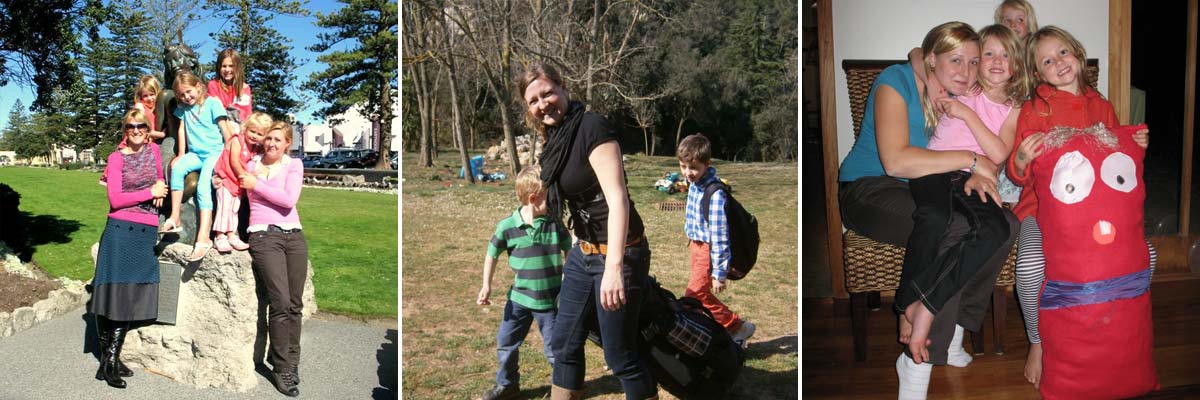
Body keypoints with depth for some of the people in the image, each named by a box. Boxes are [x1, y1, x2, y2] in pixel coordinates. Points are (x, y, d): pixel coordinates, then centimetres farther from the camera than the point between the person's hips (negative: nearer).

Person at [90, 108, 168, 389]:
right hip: (120, 229, -4)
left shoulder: (153, 150, 11)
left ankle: (111, 359, 12)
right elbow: (115, 199, -9)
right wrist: (150, 192, -7)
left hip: (146, 232, 4)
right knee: (114, 291, -4)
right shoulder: (116, 158, 0)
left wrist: (160, 186, 8)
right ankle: (108, 360, 3)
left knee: (133, 296, 3)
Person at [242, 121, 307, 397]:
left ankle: (290, 359, 13)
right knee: (281, 303, -12)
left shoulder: (294, 165, 9)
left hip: (294, 235, 2)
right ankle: (282, 368, -3)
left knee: (295, 304, 0)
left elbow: (289, 199, -5)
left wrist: (256, 184, -3)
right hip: (264, 237, -2)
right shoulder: (251, 165, 11)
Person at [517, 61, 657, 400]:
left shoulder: (591, 126, -18)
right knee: (564, 343, 16)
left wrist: (614, 266, -34)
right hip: (583, 251, 9)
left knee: (620, 355, 0)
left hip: (617, 254, -9)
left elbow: (617, 199, -26)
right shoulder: (556, 137, 7)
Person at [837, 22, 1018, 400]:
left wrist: (977, 177, -18)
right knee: (953, 229, -32)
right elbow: (895, 160, -25)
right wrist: (969, 159, -17)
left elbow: (990, 158, 8)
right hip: (868, 188, -7)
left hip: (925, 192, 7)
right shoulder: (896, 81, -11)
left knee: (1002, 225, -19)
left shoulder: (959, 96, 9)